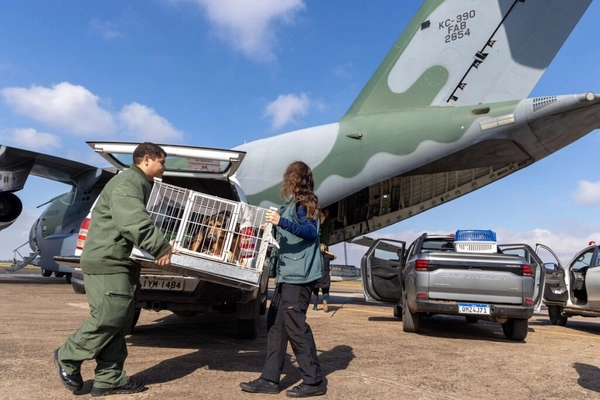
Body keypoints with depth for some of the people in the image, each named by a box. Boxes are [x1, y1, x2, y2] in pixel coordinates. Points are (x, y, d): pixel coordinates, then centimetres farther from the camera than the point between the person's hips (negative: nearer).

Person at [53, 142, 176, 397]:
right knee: (109, 318, -8)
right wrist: (161, 248, -24)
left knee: (120, 322, 9)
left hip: (120, 262, 11)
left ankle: (109, 379, 15)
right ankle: (67, 357, 16)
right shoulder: (127, 183, -14)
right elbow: (135, 223, -28)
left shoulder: (141, 185, 20)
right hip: (107, 262, -10)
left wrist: (161, 247, 12)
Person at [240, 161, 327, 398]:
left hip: (298, 274, -10)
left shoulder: (301, 203, -8)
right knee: (275, 323, 9)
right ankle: (270, 379, 15)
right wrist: (274, 224, 32)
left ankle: (314, 380, 5)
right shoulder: (295, 203, 18)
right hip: (288, 272, 10)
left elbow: (311, 232, -22)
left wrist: (281, 222, -32)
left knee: (294, 324, -7)